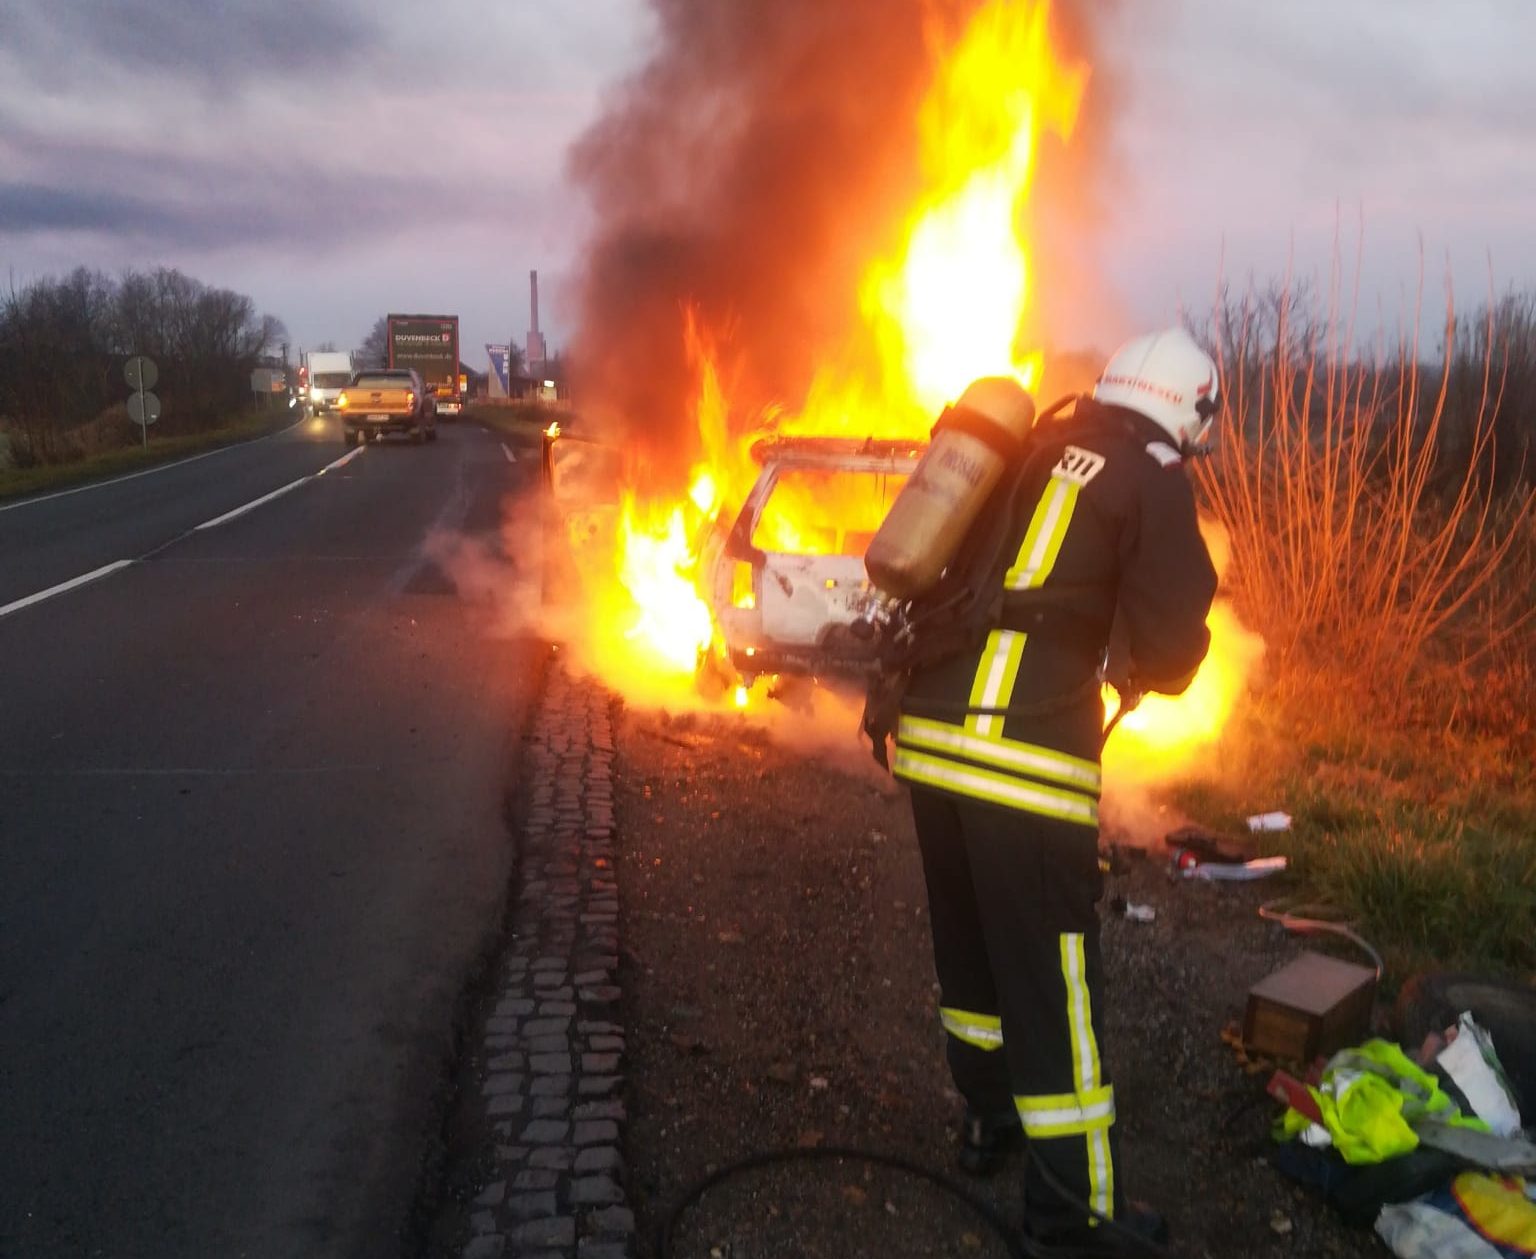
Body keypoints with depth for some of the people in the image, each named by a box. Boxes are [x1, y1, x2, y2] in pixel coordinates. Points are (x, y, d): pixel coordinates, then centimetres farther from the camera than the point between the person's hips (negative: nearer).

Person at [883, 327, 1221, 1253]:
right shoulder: (1153, 477, -2)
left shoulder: (1027, 453, 16)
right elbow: (1171, 648, -6)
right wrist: (1134, 663, 17)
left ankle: (988, 1120, 40)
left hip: (929, 737, 7)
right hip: (1027, 760, -7)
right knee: (1053, 976, 5)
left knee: (970, 944, 21)